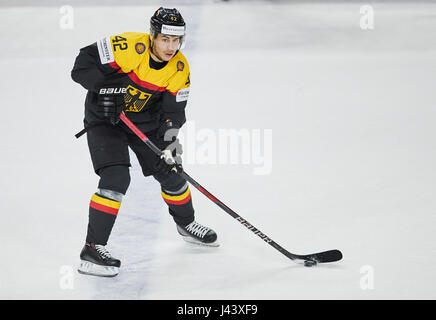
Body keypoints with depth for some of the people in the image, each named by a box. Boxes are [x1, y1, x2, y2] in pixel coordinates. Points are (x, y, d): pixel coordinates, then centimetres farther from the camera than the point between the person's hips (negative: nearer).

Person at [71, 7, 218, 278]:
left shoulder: (180, 68, -12)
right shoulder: (130, 48, -27)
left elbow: (174, 110, -9)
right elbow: (85, 61, -24)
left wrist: (170, 137, -24)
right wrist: (104, 88, -32)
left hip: (145, 121, 5)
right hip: (105, 118, -5)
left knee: (170, 172, 10)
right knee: (116, 178, -22)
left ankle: (186, 224, 40)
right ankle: (92, 248, -16)